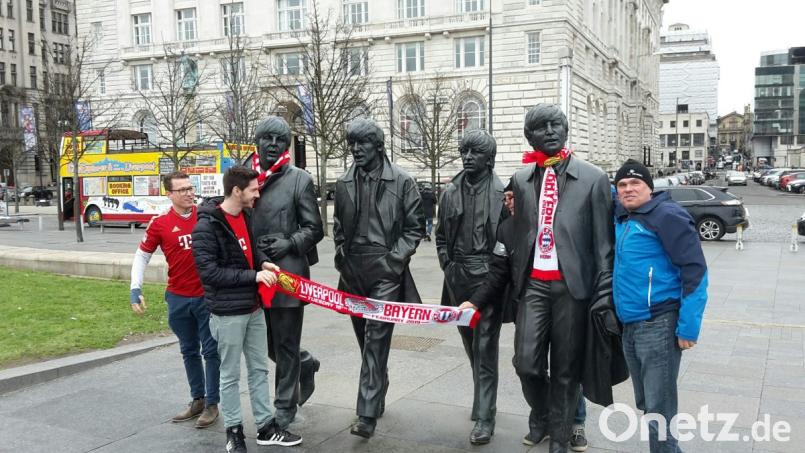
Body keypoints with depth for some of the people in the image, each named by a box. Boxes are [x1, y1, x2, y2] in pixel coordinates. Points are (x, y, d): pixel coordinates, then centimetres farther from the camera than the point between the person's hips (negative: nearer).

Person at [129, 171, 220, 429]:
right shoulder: (159, 223, -4)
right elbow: (142, 255, 3)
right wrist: (135, 289, -6)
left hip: (208, 294, -2)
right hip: (178, 298, 2)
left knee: (211, 350, 4)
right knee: (189, 351, 16)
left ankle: (212, 404, 17)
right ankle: (197, 400, 31)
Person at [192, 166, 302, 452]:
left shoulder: (246, 216, 6)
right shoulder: (207, 226, -18)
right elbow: (209, 271, -22)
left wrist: (264, 262, -1)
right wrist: (254, 275, -23)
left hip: (253, 307, 8)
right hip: (228, 312, -8)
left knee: (259, 369, 15)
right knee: (231, 375, 7)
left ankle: (266, 427, 26)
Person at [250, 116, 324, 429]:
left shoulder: (299, 180, -2)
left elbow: (314, 228, -1)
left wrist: (288, 244, -15)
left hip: (288, 272, -4)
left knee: (285, 344, 5)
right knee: (266, 343, 15)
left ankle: (285, 406, 20)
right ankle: (305, 364, 42)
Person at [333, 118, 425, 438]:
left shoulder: (401, 181, -4)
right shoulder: (344, 183, 8)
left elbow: (414, 227, -2)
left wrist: (394, 259, -10)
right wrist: (341, 254, 7)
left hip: (385, 270, -5)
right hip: (353, 271, 5)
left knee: (376, 339, -9)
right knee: (365, 337, 15)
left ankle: (368, 414, -7)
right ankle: (376, 398, 32)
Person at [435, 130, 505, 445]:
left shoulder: (501, 192, -7)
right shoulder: (451, 192, 8)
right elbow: (441, 234, 17)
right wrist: (447, 264, 8)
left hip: (487, 277, -5)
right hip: (458, 277, 5)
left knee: (485, 347, -4)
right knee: (470, 344, 17)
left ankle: (484, 418, 2)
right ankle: (483, 400, 35)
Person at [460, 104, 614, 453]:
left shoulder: (592, 178, -1)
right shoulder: (520, 179, 9)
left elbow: (603, 242, -2)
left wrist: (603, 296, -6)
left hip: (572, 285, -2)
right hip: (533, 284, 2)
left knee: (565, 369, 6)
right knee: (526, 362, -1)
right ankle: (541, 415, 30)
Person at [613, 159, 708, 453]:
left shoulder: (666, 215, -10)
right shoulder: (621, 217, 11)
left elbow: (694, 270, -14)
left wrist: (688, 327, -17)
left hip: (658, 325, -8)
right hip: (628, 326, 8)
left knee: (658, 413, -3)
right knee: (645, 405, 17)